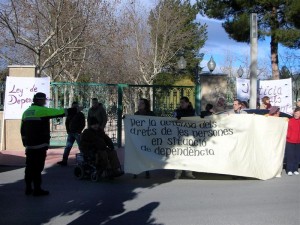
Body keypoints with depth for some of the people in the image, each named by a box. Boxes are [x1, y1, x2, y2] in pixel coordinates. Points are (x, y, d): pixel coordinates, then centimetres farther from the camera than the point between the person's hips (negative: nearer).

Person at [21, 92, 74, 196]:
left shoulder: (26, 112, 13)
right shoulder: (42, 110, -10)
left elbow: (22, 129, 16)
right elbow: (60, 112, -9)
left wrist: (25, 143, 24)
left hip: (29, 145, 8)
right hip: (40, 145, -8)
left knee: (30, 166, 13)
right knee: (38, 167, -3)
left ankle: (28, 188, 20)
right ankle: (37, 189, 2)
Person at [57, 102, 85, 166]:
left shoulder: (80, 114, 0)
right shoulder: (70, 114, 11)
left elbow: (83, 124, -3)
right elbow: (67, 123, 17)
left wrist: (79, 131, -12)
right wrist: (68, 130, 5)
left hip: (77, 133, -4)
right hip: (70, 133, 4)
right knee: (67, 147, 0)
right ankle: (64, 161, 1)